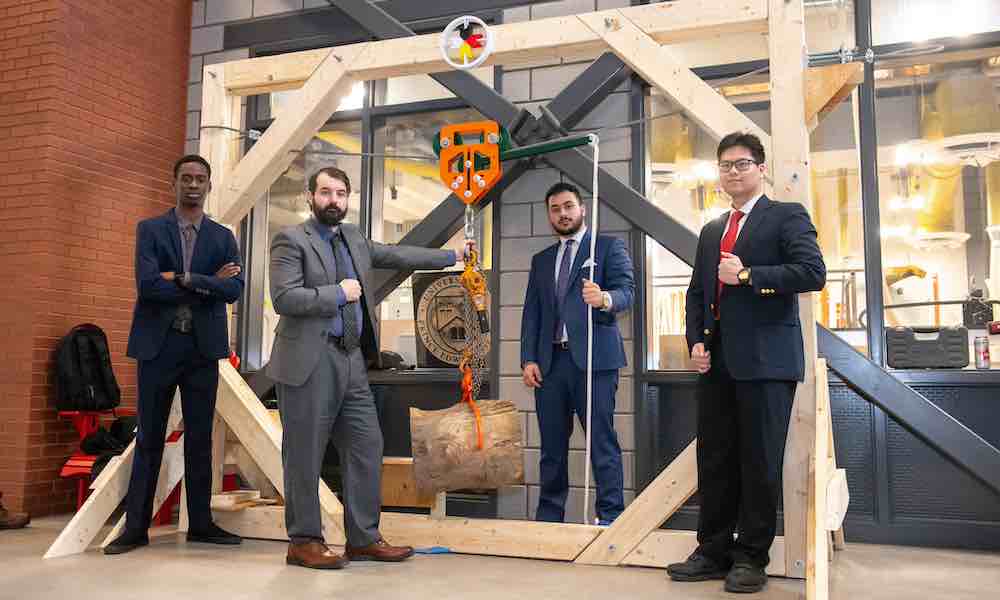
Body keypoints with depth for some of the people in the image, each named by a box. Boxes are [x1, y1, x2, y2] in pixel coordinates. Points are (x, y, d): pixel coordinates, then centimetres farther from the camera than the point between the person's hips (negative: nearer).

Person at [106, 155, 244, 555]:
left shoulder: (223, 237, 9)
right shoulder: (149, 229, 4)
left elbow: (234, 289, -6)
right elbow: (147, 284, -11)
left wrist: (184, 279, -14)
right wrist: (206, 285, -10)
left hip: (203, 347, 2)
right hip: (158, 345, -1)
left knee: (199, 439, 7)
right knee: (149, 439, 4)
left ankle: (200, 523, 16)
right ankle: (136, 527, 12)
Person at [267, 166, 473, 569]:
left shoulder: (353, 237, 16)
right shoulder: (290, 240, -5)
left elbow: (397, 255, 25)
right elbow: (284, 298, -16)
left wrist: (449, 256, 28)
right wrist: (339, 293, -12)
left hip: (351, 361, 7)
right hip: (309, 363, -7)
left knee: (367, 448, 8)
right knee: (305, 455, 0)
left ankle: (364, 539, 18)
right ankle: (303, 541, 14)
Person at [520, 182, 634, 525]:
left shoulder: (608, 247, 6)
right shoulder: (541, 260, 21)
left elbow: (627, 290, -7)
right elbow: (531, 313, 16)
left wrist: (605, 299, -30)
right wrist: (528, 358, 5)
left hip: (593, 357, -5)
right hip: (550, 361, 5)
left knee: (602, 442, -6)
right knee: (552, 445, 9)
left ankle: (611, 515, 2)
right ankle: (549, 515, 18)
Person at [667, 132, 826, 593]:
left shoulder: (787, 216, 2)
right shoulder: (711, 231, 21)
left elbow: (813, 273, -12)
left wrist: (748, 275, -14)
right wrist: (696, 341, 6)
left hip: (765, 360, -6)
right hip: (716, 361, 6)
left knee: (759, 463, 0)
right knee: (714, 460, 8)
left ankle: (751, 557, 10)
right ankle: (713, 551, 17)